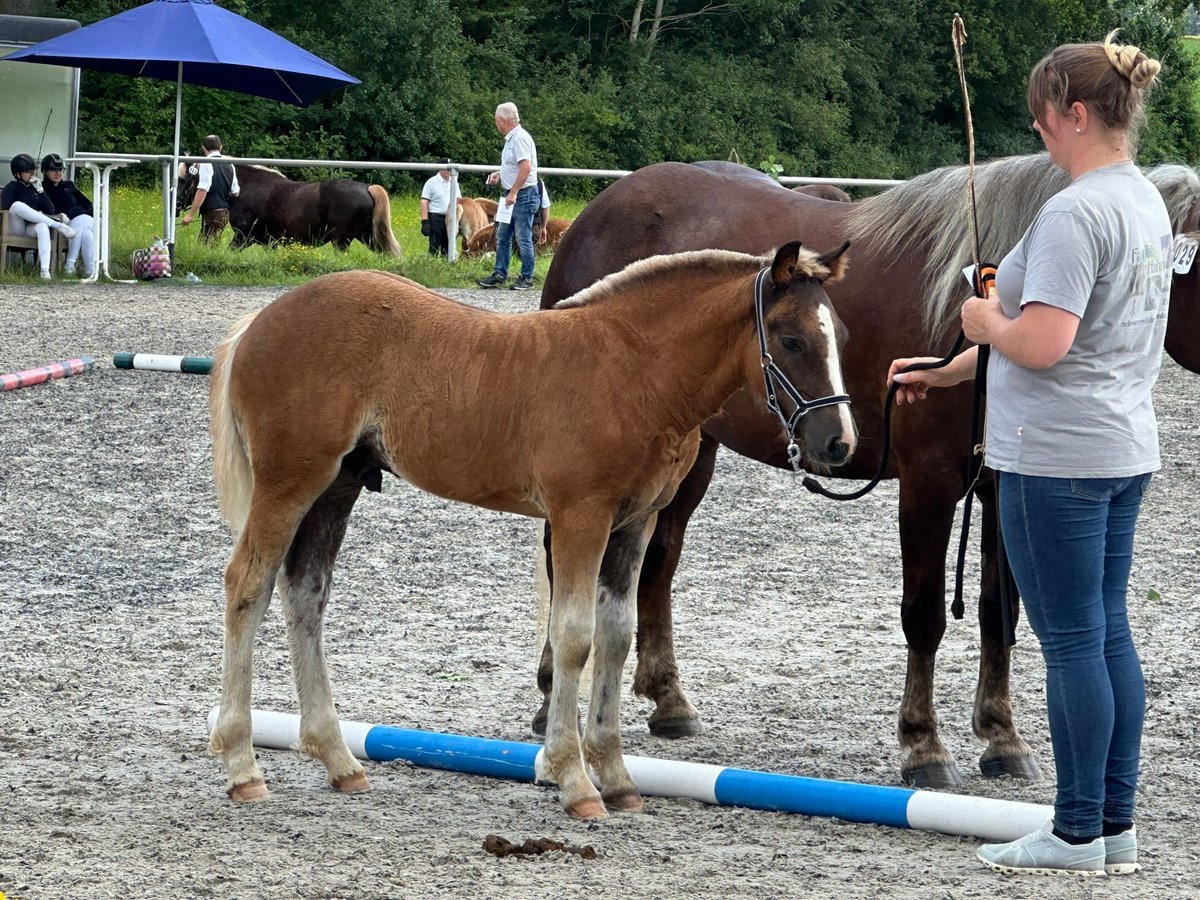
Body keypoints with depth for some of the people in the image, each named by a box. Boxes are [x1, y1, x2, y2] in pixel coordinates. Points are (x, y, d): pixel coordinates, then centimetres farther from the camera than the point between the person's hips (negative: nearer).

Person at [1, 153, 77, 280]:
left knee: (42, 227, -36)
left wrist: (40, 191, 0)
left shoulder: (34, 187, 18)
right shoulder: (11, 188, 5)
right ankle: (58, 225, -33)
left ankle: (44, 269, -52)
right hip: (16, 228, -3)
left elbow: (51, 210, 10)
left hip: (32, 227, 3)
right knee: (18, 205, -34)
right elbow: (5, 209, -11)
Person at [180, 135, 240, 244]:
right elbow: (235, 192, 15)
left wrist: (190, 214, -17)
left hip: (211, 213, -8)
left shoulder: (206, 164, -9)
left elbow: (202, 191, -18)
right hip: (225, 213, 8)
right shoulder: (229, 165, 12)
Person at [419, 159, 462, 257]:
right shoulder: (431, 182, -3)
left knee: (447, 248, 8)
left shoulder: (454, 183, 13)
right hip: (436, 218, -5)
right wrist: (424, 221, -15)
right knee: (434, 248, -5)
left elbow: (459, 200, 20)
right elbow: (424, 203, -7)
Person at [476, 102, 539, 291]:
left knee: (523, 238, -4)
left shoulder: (519, 138, -17)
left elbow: (526, 167, -25)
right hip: (512, 195, 10)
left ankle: (527, 278, 2)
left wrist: (513, 192, -23)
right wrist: (500, 174, 15)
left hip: (523, 195, -10)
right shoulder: (512, 138, 14)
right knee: (502, 236, 12)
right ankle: (499, 274, 16)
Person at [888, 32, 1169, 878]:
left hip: (1057, 458, -9)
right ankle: (1116, 823, 18)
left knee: (1072, 641, -2)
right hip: (1125, 449, 9)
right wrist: (956, 368, 26)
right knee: (1110, 634, 13)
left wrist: (986, 323, -6)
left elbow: (1042, 344, -28)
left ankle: (1079, 833, 4)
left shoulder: (1074, 213, -20)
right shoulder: (1147, 202, 10)